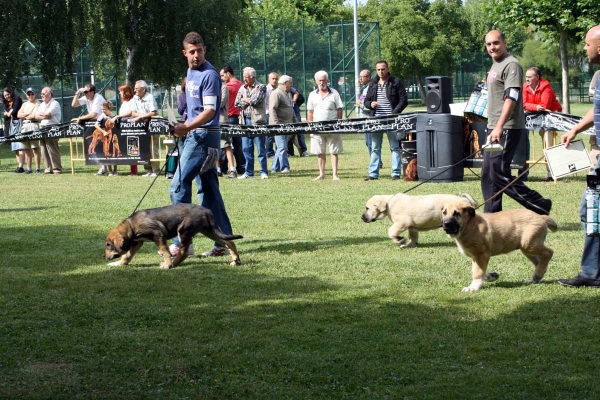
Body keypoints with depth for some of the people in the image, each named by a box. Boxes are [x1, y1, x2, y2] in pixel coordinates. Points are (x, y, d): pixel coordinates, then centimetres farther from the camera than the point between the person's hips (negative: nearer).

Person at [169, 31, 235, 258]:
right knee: (208, 190, 9)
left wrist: (187, 127, -31)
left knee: (178, 186, -11)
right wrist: (185, 128, 22)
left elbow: (209, 111, -20)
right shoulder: (191, 72, 14)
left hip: (204, 136, -10)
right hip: (195, 136, 10)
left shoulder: (209, 75, -14)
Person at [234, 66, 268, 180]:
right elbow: (237, 103, 5)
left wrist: (245, 100, 0)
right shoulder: (242, 88, 14)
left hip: (257, 120, -5)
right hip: (246, 120, 5)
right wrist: (250, 101, -5)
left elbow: (256, 100, -15)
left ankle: (264, 172, 2)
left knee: (260, 148, -3)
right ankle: (249, 172, 11)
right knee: (246, 148, 5)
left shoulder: (261, 87, -1)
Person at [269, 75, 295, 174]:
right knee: (282, 147, -10)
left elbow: (291, 110, 27)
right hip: (279, 125, -9)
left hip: (287, 125, 9)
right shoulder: (276, 94, -11)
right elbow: (272, 109, -19)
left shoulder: (288, 94, 19)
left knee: (282, 147, 10)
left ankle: (275, 168, 15)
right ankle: (284, 167, -10)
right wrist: (276, 124, -26)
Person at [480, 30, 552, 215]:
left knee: (499, 174, -13)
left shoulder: (511, 65, -12)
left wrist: (499, 127, -29)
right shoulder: (496, 65, 18)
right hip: (494, 128, 10)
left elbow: (511, 98, -21)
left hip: (507, 128, -10)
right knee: (488, 174, 9)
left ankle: (540, 206, -7)